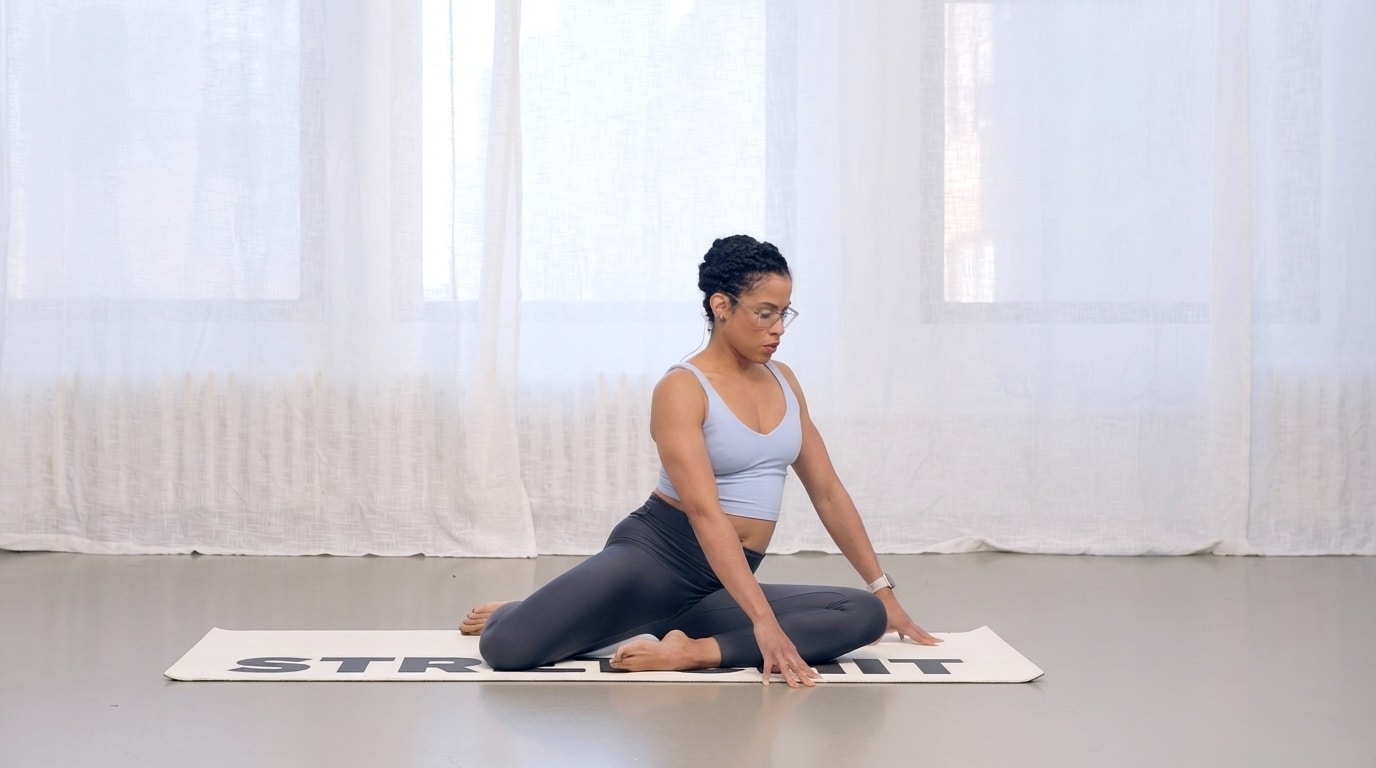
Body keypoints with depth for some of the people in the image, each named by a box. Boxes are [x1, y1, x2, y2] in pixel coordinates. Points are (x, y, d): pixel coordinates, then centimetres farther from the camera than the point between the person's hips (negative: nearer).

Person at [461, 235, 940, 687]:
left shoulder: (783, 382, 10)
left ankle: (692, 653, -21)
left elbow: (827, 492, 16)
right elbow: (704, 512, -23)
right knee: (507, 650, -27)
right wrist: (763, 620, -32)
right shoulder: (681, 390, -12)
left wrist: (883, 590, 14)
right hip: (654, 556, -7)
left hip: (721, 585, 7)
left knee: (866, 615, -19)